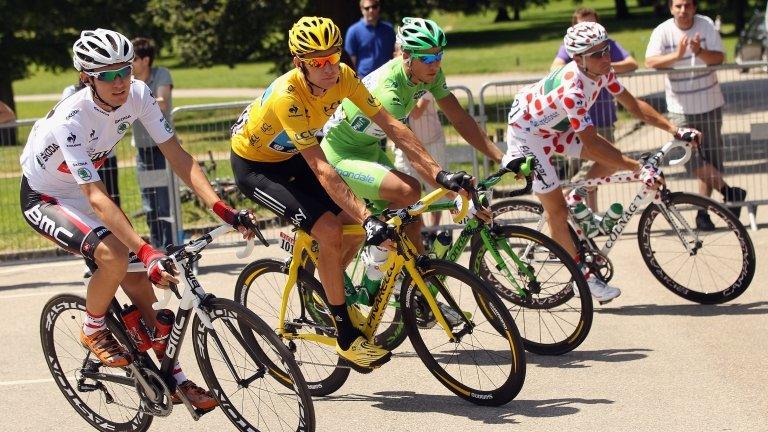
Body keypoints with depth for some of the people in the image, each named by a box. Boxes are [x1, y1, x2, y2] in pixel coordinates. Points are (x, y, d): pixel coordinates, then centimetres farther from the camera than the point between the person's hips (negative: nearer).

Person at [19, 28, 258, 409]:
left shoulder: (137, 95, -18)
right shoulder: (70, 119, -35)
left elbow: (177, 156, -16)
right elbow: (96, 197, -39)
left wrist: (223, 209, -28)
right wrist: (146, 252, -47)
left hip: (82, 195, 6)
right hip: (44, 199, -6)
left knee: (140, 285, -1)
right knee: (114, 255, -31)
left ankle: (176, 380, 10)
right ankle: (93, 331, -3)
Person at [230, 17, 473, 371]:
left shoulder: (342, 76, -18)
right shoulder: (287, 96, -37)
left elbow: (389, 124, -14)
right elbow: (320, 168, -40)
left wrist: (437, 172, -22)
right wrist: (367, 218, -46)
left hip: (288, 157, 7)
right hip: (253, 165, -7)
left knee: (353, 225, -6)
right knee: (330, 232, -21)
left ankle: (323, 289, 23)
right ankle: (346, 339, -10)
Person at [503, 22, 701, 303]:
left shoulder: (602, 72, -13)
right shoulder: (571, 89, -38)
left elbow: (633, 105, -5)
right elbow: (591, 144, -36)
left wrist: (674, 130, -14)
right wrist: (639, 169, -34)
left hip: (555, 126, 8)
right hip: (527, 133, -8)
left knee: (613, 159, -4)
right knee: (557, 210, -6)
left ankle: (576, 199, 16)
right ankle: (584, 277, 6)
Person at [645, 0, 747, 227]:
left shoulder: (706, 25, -4)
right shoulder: (663, 31, -9)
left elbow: (719, 58, -11)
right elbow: (650, 61, -21)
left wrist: (699, 52, -31)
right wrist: (676, 55, -35)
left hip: (710, 105, 2)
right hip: (680, 108, -2)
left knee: (710, 160, 6)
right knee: (691, 158, -13)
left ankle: (703, 212, 15)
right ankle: (729, 192, 1)